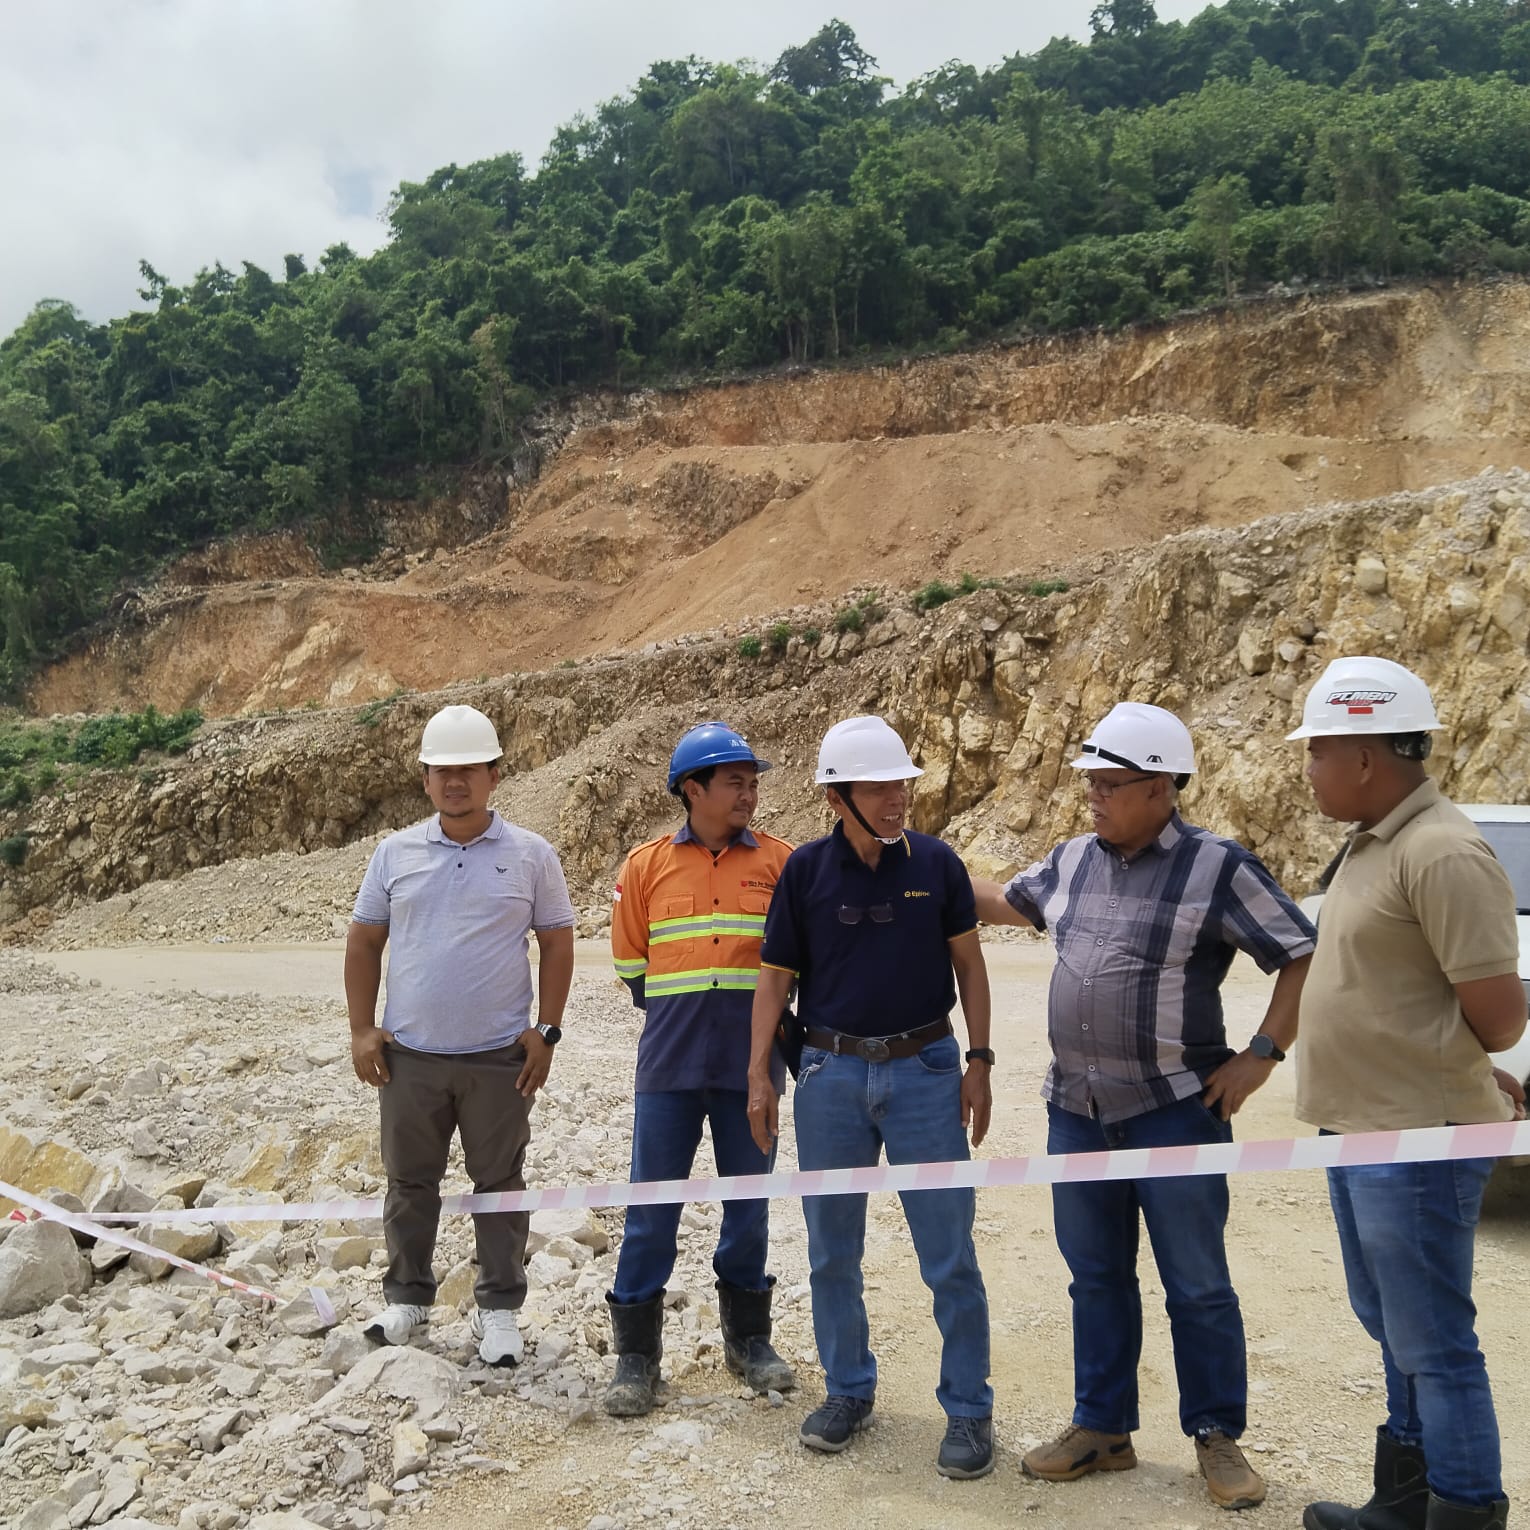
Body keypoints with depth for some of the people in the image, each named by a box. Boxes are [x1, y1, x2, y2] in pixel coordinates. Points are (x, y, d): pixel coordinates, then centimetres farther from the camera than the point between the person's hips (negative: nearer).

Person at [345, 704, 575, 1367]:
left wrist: (545, 1031, -3)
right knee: (409, 1180, 14)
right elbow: (364, 942, 9)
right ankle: (407, 1296, 30)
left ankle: (498, 1308, 20)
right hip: (408, 1053, 2)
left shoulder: (531, 855, -1)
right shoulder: (396, 852, 5)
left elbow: (557, 944, 3)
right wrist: (362, 1029, 2)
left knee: (500, 1182, 8)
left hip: (499, 1056, -2)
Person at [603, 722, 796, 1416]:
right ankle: (636, 1351, 18)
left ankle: (747, 1336, 30)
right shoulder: (646, 864, 3)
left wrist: (763, 1018, 5)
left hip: (750, 1063, 1)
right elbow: (631, 964, 11)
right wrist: (677, 1015, 9)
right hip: (670, 1063, 0)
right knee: (653, 1205, 4)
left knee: (749, 1202, 12)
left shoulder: (778, 861, 2)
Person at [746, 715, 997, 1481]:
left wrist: (979, 1060, 2)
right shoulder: (805, 870, -2)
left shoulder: (935, 862, -2)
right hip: (831, 1072, 1)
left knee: (949, 1253, 2)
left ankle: (968, 1408, 18)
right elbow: (776, 974, 3)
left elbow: (968, 962, 6)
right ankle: (848, 1389, 31)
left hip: (924, 1069, -1)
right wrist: (759, 1075, 0)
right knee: (832, 1250, 12)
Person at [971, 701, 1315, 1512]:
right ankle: (1102, 1429, 29)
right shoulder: (1073, 860, 6)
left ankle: (1217, 1437, 25)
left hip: (1175, 1110, -5)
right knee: (1097, 1278, 15)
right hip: (1076, 1109, 5)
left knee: (1197, 1286, 7)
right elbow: (1008, 901, 24)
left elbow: (1304, 957, -8)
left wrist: (1260, 1056, -12)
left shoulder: (1217, 868, -11)